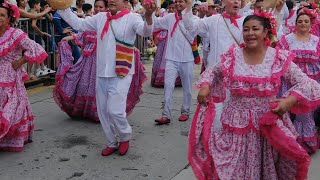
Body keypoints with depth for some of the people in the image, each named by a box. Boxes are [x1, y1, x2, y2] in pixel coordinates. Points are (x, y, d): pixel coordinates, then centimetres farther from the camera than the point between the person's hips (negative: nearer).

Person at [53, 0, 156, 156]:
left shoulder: (132, 18, -7)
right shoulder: (100, 18, 8)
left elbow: (146, 31, -24)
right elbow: (78, 23, 15)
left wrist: (148, 16, -44)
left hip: (121, 74, -6)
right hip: (101, 74, 6)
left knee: (114, 110, -11)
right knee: (103, 111, 12)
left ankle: (125, 137, 19)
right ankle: (111, 143, 31)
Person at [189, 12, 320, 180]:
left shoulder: (279, 58, -6)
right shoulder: (232, 55, -1)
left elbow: (306, 83, -6)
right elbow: (212, 72, 15)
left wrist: (289, 101, -22)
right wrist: (205, 86, -4)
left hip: (268, 124, -1)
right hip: (236, 123, 1)